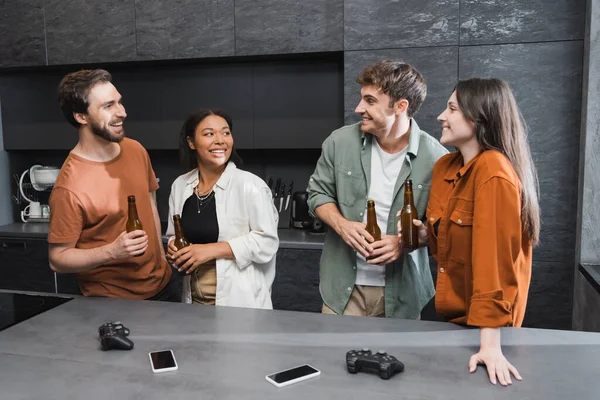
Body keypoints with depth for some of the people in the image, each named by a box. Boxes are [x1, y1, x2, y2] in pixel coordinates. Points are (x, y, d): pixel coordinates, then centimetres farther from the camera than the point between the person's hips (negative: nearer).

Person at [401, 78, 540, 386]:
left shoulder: (494, 172, -24)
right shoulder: (444, 166, 1)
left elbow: (494, 257, -28)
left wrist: (490, 344, -28)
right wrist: (425, 235, -8)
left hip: (482, 320, -7)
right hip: (452, 309, 8)